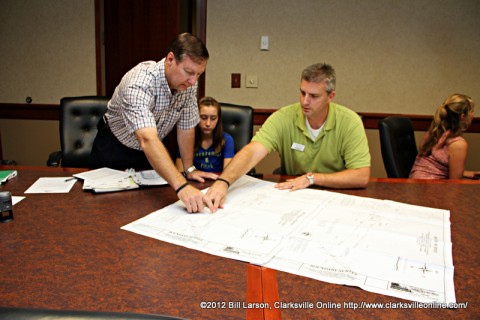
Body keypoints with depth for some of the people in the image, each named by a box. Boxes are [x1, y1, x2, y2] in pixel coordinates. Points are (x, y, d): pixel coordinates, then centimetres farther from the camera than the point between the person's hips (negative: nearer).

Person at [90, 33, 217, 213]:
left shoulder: (189, 84, -19)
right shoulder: (139, 84, -39)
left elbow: (186, 127, -6)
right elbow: (148, 141, -53)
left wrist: (189, 169, -8)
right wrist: (181, 186, -63)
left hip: (154, 151, 5)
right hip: (114, 148, -5)